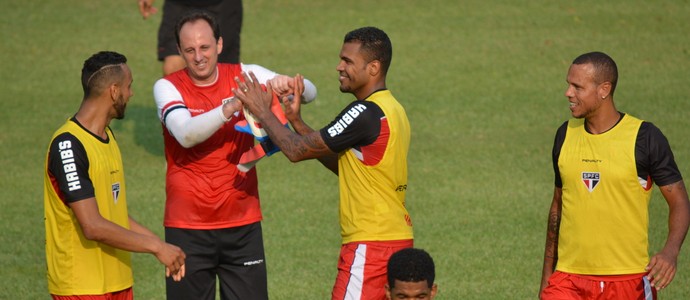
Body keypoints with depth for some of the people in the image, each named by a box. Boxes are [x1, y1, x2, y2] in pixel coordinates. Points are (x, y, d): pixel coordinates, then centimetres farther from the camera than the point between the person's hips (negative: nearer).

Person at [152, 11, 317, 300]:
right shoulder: (168, 87, -5)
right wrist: (229, 108, -38)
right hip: (188, 226, -2)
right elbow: (185, 135, -24)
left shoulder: (244, 76, 1)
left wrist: (288, 85, -25)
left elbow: (310, 92, -2)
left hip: (242, 223, 2)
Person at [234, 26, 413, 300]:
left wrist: (262, 112, 0)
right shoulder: (391, 109, 14)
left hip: (370, 245, -10)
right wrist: (296, 121, 12)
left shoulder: (366, 113, -17)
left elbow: (297, 150, -13)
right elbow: (340, 163, 17)